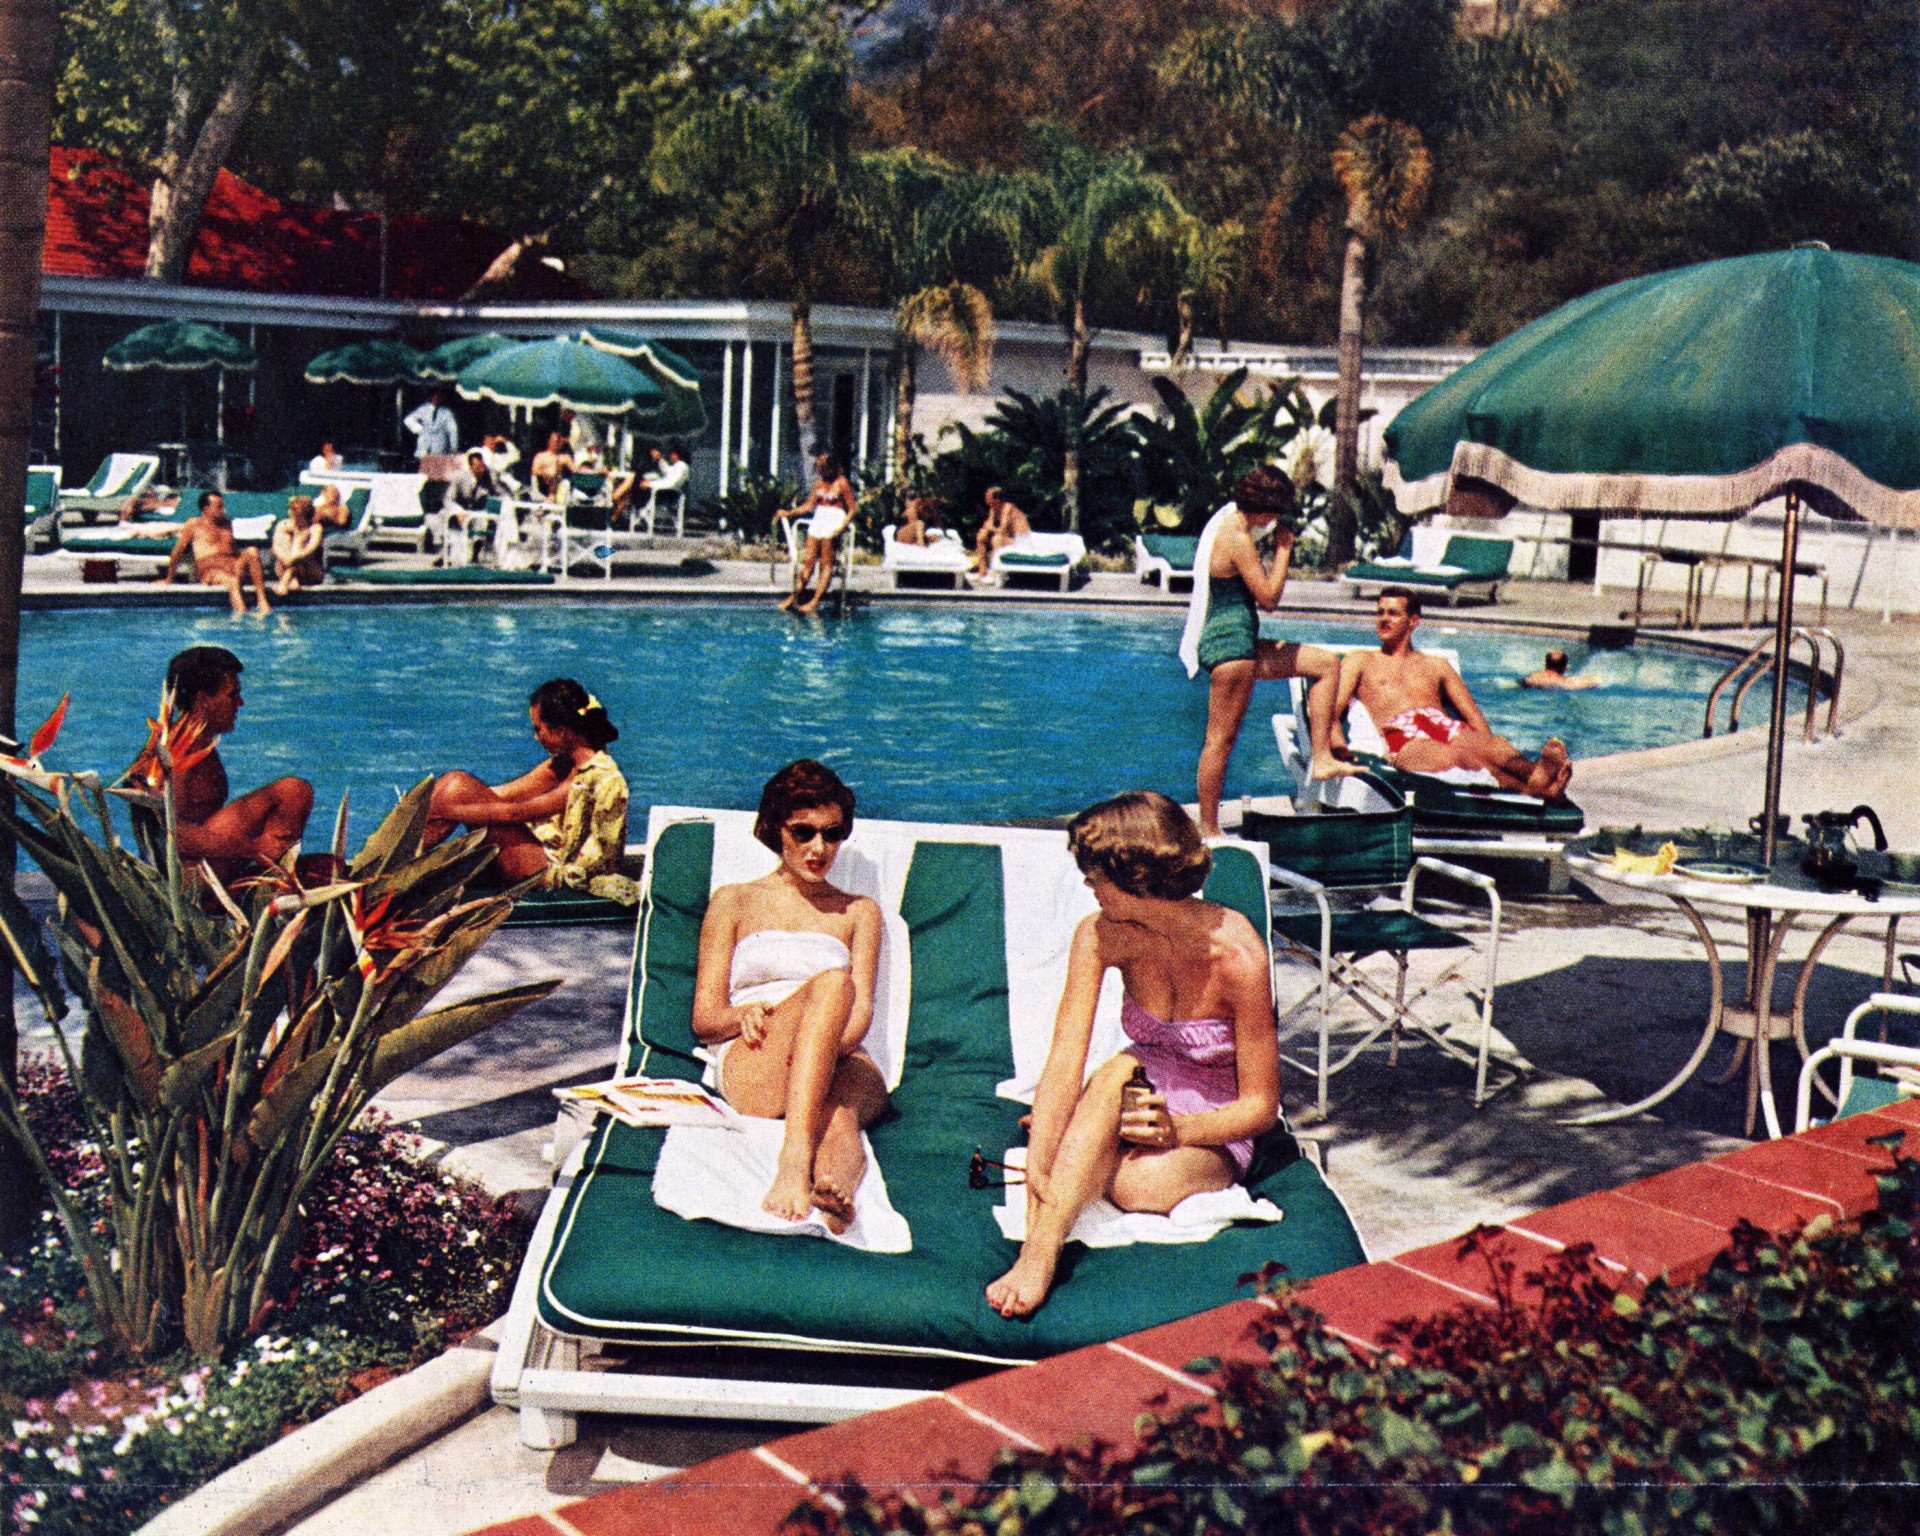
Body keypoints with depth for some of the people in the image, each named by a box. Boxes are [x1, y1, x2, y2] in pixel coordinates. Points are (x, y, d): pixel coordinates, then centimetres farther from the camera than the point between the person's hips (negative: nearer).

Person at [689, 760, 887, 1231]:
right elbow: (704, 1017, 14)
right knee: (832, 982, -36)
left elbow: (861, 1012, 10)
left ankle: (834, 1188, -73)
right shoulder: (735, 901, 23)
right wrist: (746, 1015, -11)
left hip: (839, 1065, 2)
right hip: (748, 1065, -2)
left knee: (839, 1106, -39)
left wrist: (827, 1044, -15)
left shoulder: (859, 912, 27)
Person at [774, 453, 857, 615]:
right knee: (808, 560, -1)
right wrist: (788, 513, 7)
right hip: (818, 520, 6)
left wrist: (841, 527, -18)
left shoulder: (842, 483, -6)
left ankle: (815, 602, -13)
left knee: (826, 564, -8)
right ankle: (794, 597, -2)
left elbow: (852, 510, -6)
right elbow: (809, 506, 15)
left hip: (834, 520, -6)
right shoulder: (820, 482, 13)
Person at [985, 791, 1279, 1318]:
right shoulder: (1100, 936, -11)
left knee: (1142, 1182, -40)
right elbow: (1064, 1065, -19)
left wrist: (1175, 1129, -31)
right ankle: (1037, 1255, -46)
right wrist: (1037, 1169, -33)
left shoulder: (1238, 955, -23)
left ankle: (1040, 1255, -16)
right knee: (1115, 1073, -36)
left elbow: (1261, 1105, -14)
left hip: (1212, 1134, -3)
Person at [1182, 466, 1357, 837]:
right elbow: (1269, 598, -16)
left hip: (1241, 642, 10)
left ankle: (1322, 757, 9)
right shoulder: (1238, 538, -19)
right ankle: (1208, 830, 1)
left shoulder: (1231, 523, 12)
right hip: (1230, 643, -10)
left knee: (1327, 663, 13)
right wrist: (1283, 547, -8)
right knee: (1222, 738, -5)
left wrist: (1279, 550, 10)